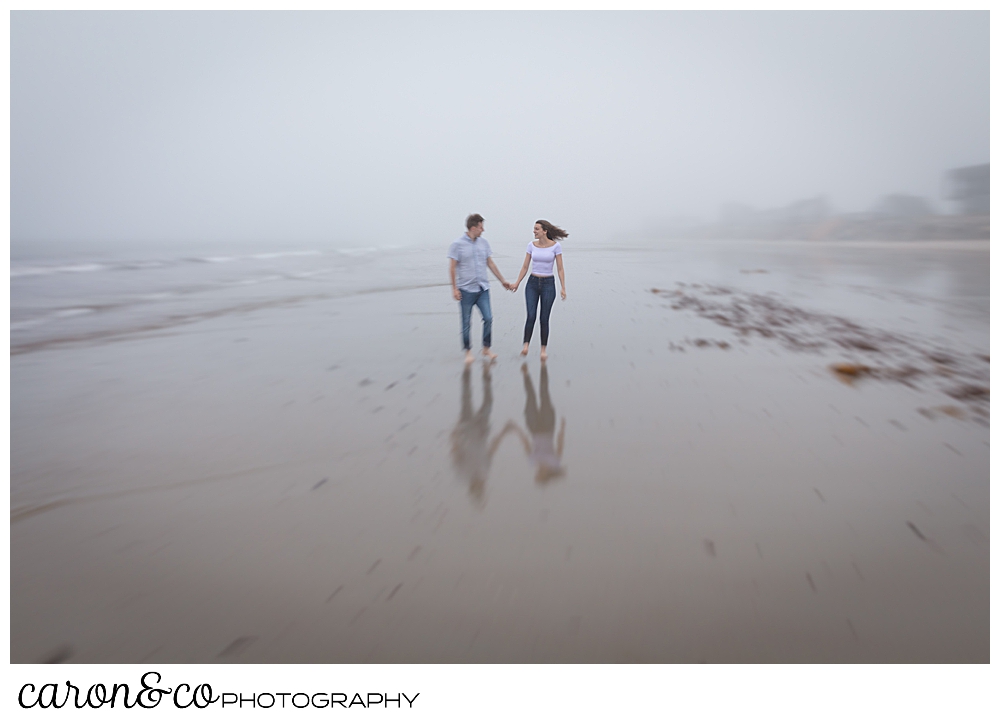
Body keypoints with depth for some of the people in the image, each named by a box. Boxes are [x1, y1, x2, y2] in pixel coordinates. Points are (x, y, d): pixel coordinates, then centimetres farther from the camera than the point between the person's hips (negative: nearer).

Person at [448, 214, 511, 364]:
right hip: (466, 289, -4)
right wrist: (454, 288, -10)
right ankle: (468, 351, 18)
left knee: (488, 318, -5)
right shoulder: (457, 244, -6)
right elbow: (452, 268, -5)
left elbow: (490, 264, 16)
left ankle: (486, 349, 11)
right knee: (466, 323, 3)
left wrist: (503, 280, 18)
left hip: (483, 288, 4)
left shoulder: (484, 243, 8)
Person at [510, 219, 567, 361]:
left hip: (548, 284, -2)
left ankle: (543, 348, 14)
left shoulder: (556, 246, -5)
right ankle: (525, 345, -1)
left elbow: (560, 269, -4)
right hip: (532, 283, 2)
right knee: (531, 316, -12)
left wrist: (563, 287, -9)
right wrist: (517, 283, 3)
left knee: (544, 318, 1)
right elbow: (525, 267, 8)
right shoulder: (531, 245, 2)